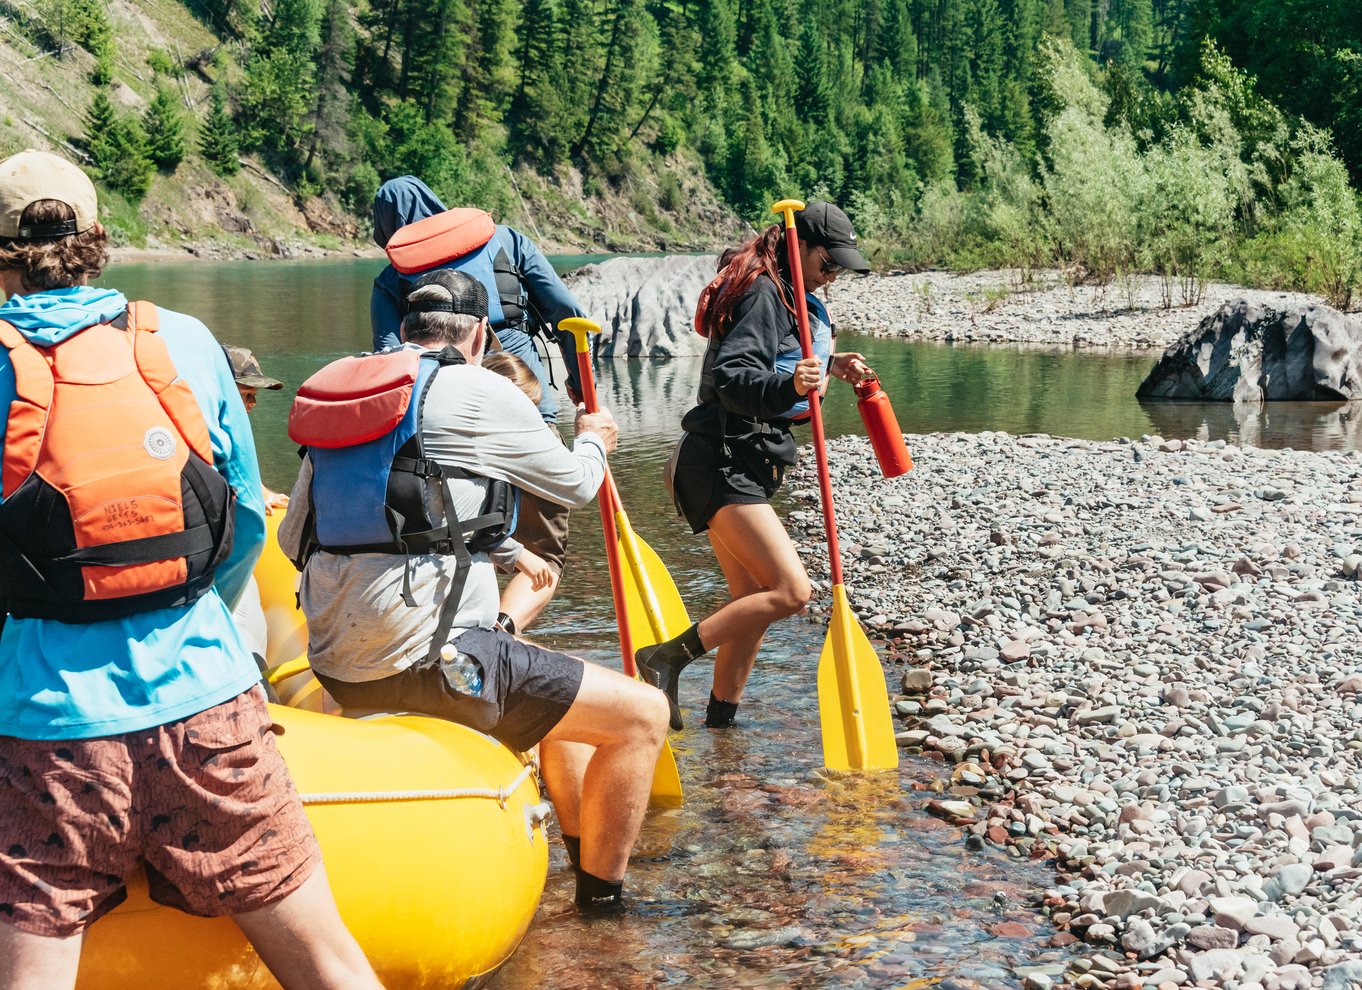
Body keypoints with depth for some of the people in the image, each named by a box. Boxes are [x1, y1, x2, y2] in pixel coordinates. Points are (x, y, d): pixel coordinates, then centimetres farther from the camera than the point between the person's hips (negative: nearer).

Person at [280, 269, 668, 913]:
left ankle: (588, 856, 35)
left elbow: (293, 539, 20)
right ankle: (602, 896, 8)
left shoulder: (344, 390, 14)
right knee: (641, 713, -3)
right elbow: (574, 485, 8)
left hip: (337, 659, 9)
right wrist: (594, 441, 30)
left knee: (557, 686, 29)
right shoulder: (480, 393, -6)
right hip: (422, 659, -9)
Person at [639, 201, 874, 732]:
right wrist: (789, 385, -41)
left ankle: (721, 719, 22)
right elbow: (733, 379, -24)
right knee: (791, 590, -18)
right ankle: (667, 658, -15)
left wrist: (828, 368, 17)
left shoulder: (788, 299, 21)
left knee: (753, 601, 13)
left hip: (738, 466, 11)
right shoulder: (763, 294, -12)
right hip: (722, 463, -11)